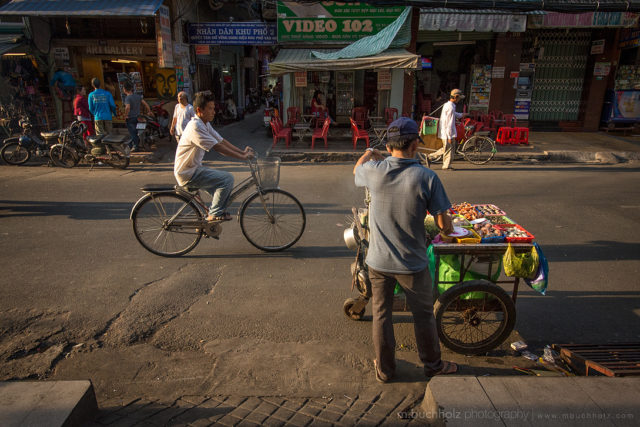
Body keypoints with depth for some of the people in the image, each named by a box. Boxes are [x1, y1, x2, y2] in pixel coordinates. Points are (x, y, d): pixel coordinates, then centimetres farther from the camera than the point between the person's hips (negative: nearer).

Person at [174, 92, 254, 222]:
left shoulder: (205, 124, 10)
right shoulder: (195, 126, -22)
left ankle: (215, 215, 23)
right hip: (188, 173, -10)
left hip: (195, 169, 10)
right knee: (227, 179, -20)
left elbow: (222, 141, 9)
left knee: (225, 186, 14)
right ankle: (214, 214, -8)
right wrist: (242, 157, -23)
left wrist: (242, 151, -1)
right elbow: (218, 148, -25)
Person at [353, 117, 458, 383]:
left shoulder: (374, 171, -12)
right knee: (423, 315, 20)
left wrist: (368, 154, 35)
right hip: (413, 263, -2)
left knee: (381, 314, 18)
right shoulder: (427, 177, -18)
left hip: (378, 261, 2)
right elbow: (444, 224, -14)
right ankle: (433, 365, 41)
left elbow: (356, 170, 14)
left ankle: (384, 370, 36)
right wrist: (447, 231, 10)